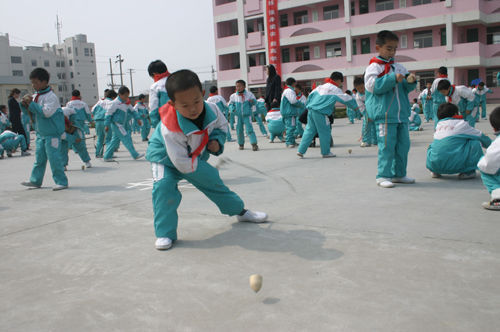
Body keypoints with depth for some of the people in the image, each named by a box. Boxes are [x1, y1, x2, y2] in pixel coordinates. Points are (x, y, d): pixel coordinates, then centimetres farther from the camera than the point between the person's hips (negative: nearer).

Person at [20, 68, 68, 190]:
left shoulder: (51, 96, -15)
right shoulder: (35, 96, 11)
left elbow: (47, 112, -26)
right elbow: (33, 113, 19)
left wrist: (32, 104, -20)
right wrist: (26, 105, -1)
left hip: (52, 133, -8)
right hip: (41, 133, 8)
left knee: (54, 157, -8)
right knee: (39, 157, 15)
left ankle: (61, 182, 0)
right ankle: (35, 181, 25)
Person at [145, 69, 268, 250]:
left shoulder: (211, 110, -25)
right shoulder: (170, 128, -41)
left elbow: (222, 125, 0)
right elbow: (183, 164, -34)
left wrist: (217, 141, -19)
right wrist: (200, 162, -20)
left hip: (197, 157, 5)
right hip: (165, 157, -5)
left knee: (212, 181, 15)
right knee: (163, 185, -29)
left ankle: (240, 210, 38)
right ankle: (165, 233, -17)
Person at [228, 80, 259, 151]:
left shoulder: (249, 94, -2)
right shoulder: (233, 96, 1)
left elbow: (254, 102, 2)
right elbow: (230, 104, 8)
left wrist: (252, 101, -22)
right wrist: (232, 108, -14)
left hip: (247, 115, -2)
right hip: (238, 116, 3)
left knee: (249, 129, -13)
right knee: (239, 130, 9)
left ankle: (254, 144, -16)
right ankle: (241, 144, 27)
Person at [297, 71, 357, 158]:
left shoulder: (321, 86, 17)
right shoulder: (335, 90, -2)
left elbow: (311, 95, 18)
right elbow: (346, 98, 4)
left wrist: (308, 106, 26)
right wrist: (355, 106, 16)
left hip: (310, 110, 7)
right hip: (320, 113, -7)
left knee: (309, 130, 13)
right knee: (325, 132, 6)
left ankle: (301, 151, 11)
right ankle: (326, 152, 15)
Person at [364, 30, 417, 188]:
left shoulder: (399, 67, 17)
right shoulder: (374, 67, -2)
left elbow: (406, 88, 18)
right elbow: (373, 86, -15)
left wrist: (410, 82, -5)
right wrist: (393, 79, -20)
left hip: (401, 114, 7)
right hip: (384, 114, -7)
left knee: (403, 144, 10)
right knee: (387, 146, -8)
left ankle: (399, 174, 21)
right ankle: (383, 176, 1)